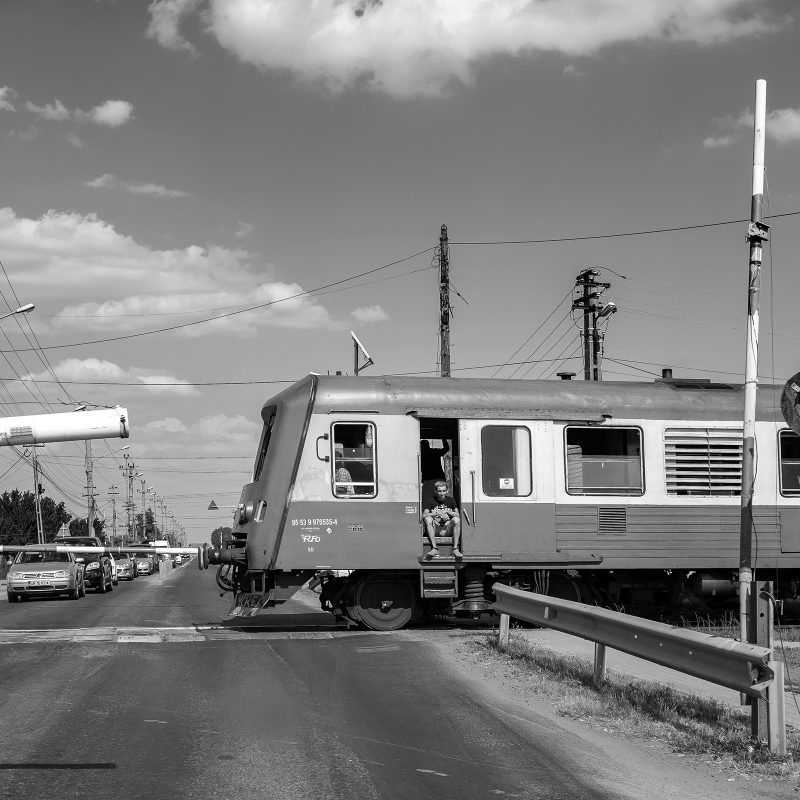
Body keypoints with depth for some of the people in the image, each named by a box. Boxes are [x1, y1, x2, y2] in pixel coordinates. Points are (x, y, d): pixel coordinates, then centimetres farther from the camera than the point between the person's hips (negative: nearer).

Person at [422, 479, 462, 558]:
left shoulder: (450, 500, 10)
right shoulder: (430, 500, 5)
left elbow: (458, 515, -2)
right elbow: (424, 515, -11)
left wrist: (447, 512, -18)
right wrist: (437, 514, -25)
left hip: (447, 530, 1)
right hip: (434, 530, -1)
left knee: (456, 519, -26)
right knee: (428, 519, -29)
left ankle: (455, 548, -28)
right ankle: (434, 548, -34)